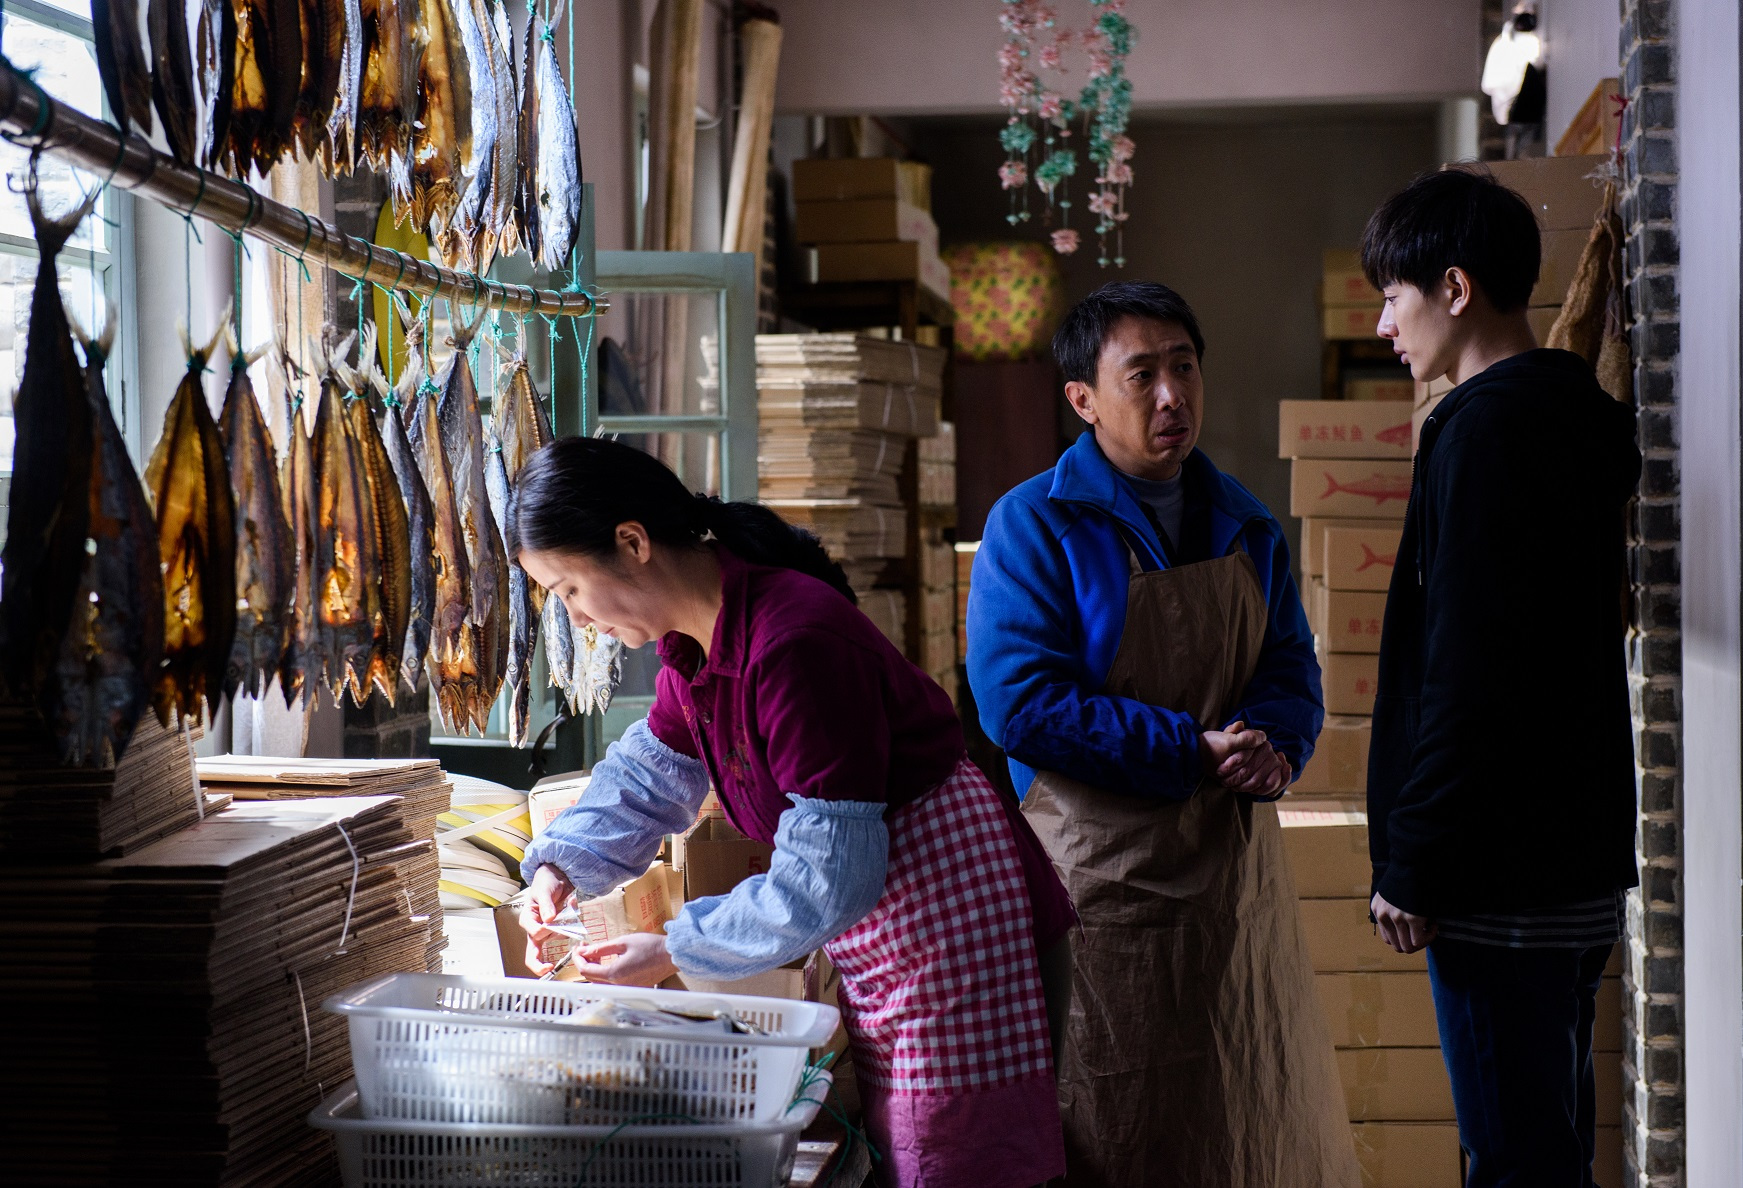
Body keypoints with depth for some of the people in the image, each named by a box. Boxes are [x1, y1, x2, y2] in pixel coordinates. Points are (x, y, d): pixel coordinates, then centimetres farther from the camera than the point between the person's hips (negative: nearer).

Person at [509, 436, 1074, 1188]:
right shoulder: (695, 638, 1)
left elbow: (825, 879, -27)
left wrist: (674, 954, -18)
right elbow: (650, 770, 18)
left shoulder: (795, 644, -29)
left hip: (947, 921, -10)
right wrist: (562, 866, 1)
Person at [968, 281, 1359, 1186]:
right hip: (1098, 874, -6)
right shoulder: (1034, 525, -7)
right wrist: (1192, 752, -18)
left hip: (1234, 869, 6)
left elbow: (1291, 670, 15)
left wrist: (1274, 748, -10)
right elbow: (1020, 703, -15)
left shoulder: (1242, 526, 12)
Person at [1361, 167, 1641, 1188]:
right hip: (1581, 867, 10)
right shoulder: (1580, 421, 15)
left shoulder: (1487, 431, -15)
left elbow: (1468, 676, -21)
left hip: (1504, 874, -10)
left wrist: (1413, 866, -15)